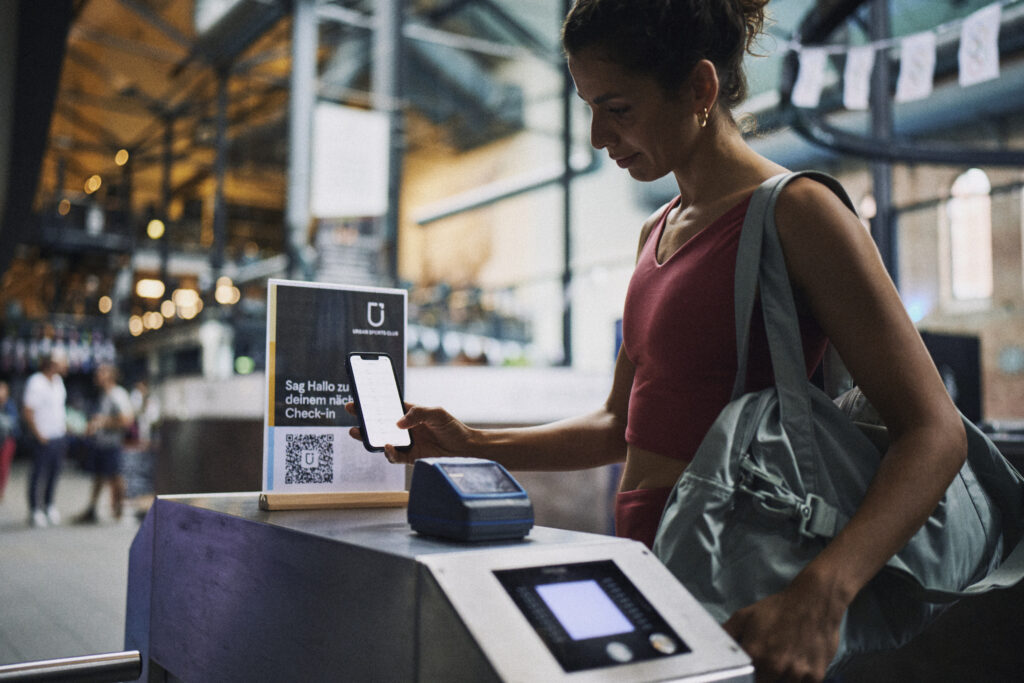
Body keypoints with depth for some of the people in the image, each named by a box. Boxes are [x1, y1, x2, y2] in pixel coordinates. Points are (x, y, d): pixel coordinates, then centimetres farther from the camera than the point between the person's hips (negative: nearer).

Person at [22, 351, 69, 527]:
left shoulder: (58, 380, 8)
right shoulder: (35, 383, -16)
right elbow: (27, 411, -16)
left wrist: (64, 425, 13)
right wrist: (38, 435, -15)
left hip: (59, 435, 7)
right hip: (44, 438, -7)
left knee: (55, 470, 13)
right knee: (38, 473, 2)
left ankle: (48, 505, 27)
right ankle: (34, 510, 13)